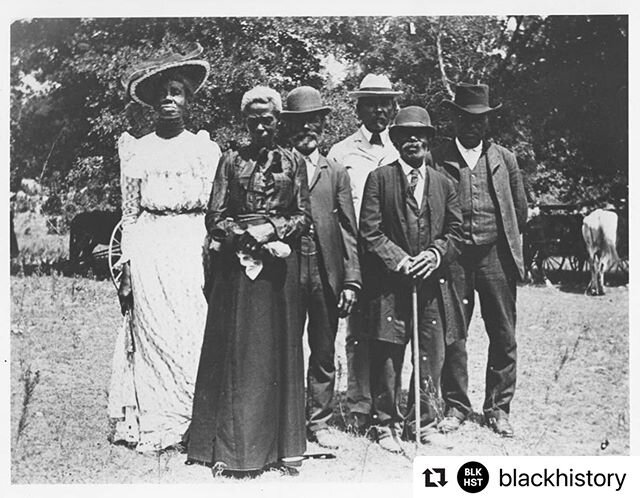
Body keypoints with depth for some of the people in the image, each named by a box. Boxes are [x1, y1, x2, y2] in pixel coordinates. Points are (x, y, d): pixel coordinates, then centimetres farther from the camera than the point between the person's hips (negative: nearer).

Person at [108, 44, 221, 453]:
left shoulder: (207, 149, 10)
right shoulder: (137, 150, 9)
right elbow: (130, 215, 9)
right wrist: (126, 270, 2)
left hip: (194, 252, 0)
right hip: (150, 253, 0)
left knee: (196, 335, -3)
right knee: (153, 334, -2)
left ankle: (197, 423, 6)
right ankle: (155, 424, 7)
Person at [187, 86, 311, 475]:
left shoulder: (294, 163, 9)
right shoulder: (231, 161, 8)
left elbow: (304, 218, 6)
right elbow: (215, 217, 3)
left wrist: (273, 230, -11)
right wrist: (246, 236, -12)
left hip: (280, 263, 1)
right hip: (236, 262, 0)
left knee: (279, 348, 3)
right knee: (235, 350, -1)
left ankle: (281, 442, 11)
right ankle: (233, 444, 6)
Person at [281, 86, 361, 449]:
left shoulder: (337, 174, 12)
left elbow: (349, 231, 7)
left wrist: (351, 280, 0)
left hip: (326, 275, 2)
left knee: (324, 354, 9)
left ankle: (319, 421, 20)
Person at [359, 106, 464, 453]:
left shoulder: (443, 183, 15)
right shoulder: (379, 179, 3)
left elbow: (456, 231, 12)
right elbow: (370, 231, -3)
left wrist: (436, 254, -7)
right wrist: (398, 260, -13)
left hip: (433, 283, 3)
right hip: (389, 284, -3)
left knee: (432, 356, 6)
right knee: (387, 356, 1)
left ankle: (426, 422, 21)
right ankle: (387, 424, 14)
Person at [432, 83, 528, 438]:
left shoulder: (504, 159, 9)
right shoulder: (438, 159, 2)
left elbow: (520, 211, 17)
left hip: (496, 255, 2)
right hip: (453, 258, -2)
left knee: (503, 336, 4)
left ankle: (498, 408, 17)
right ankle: (455, 406, 15)